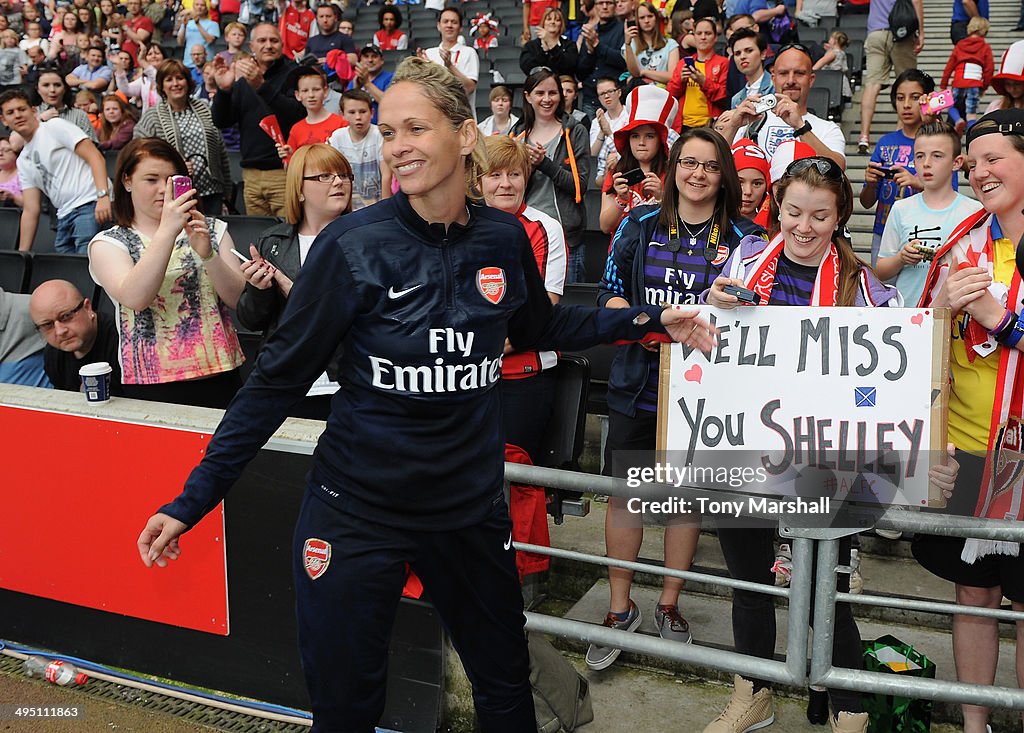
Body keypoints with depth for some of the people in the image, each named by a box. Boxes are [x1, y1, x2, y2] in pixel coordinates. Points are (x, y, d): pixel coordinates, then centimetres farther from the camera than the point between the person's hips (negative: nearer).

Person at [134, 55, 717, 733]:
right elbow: (280, 377, -9)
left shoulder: (504, 238, -2)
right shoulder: (355, 244, -14)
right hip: (357, 507, -3)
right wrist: (194, 499, -11)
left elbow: (540, 327, 17)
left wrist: (648, 320, 11)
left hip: (471, 504, 3)